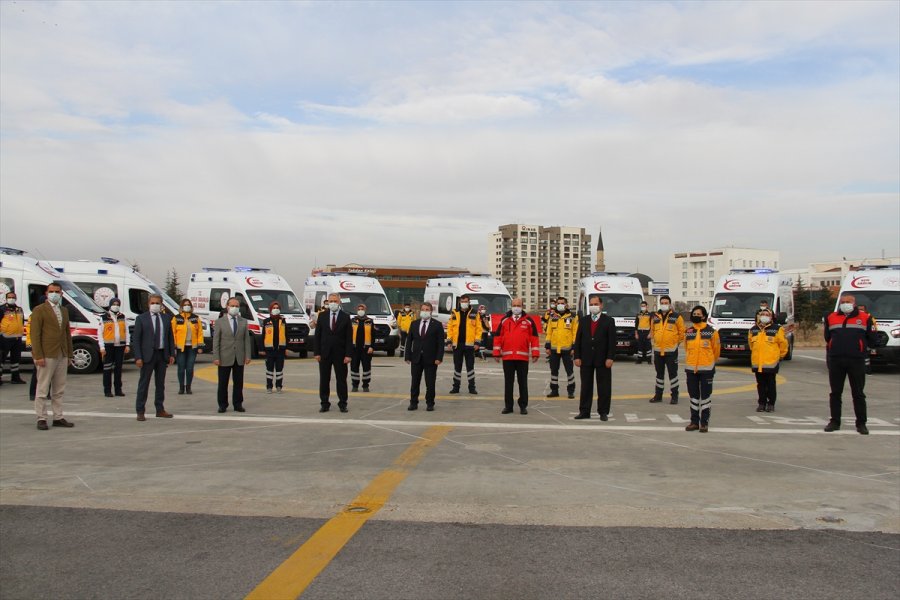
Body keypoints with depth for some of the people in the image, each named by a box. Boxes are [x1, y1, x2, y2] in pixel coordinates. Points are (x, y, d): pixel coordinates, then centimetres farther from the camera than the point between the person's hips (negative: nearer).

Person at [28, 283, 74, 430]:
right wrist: (38, 356, -16)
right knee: (43, 389, -1)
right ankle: (41, 419, 4)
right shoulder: (39, 310, -3)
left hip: (62, 356, 7)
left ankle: (58, 418, 16)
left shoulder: (64, 311, 16)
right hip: (46, 356, -6)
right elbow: (34, 334, -9)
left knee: (59, 390, 10)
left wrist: (69, 354, 12)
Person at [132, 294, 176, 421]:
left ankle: (160, 410, 20)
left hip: (162, 355, 4)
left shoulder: (167, 318, 8)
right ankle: (140, 411, 7)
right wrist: (138, 357, -12)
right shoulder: (141, 318, -3)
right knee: (143, 384, 1)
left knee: (161, 383, 11)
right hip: (148, 355, -4)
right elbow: (136, 339, -5)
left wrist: (172, 354, 3)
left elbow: (170, 337, 11)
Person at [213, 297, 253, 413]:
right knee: (223, 383, 4)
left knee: (239, 383, 7)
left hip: (239, 358, 2)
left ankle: (238, 404, 15)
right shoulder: (220, 322, 2)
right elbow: (216, 341, -2)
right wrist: (216, 357, -9)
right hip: (225, 358, -2)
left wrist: (247, 356, -2)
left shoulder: (243, 322, 9)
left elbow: (247, 340, 6)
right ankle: (222, 405, 13)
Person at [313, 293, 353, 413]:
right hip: (324, 353, 2)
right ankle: (324, 404, 14)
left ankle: (342, 404, 12)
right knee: (324, 380, 6)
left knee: (341, 380, 4)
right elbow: (317, 335, 4)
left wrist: (348, 355, -10)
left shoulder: (345, 317, -1)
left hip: (340, 354, -1)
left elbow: (349, 338, -3)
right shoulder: (322, 316, 4)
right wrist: (316, 353, -4)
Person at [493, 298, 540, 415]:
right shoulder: (504, 320, 8)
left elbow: (534, 337, 3)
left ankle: (523, 406, 12)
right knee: (508, 382, 6)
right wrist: (497, 353, 4)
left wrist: (535, 353, -2)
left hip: (523, 357, -1)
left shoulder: (528, 321, 4)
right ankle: (508, 406, 14)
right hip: (507, 357, 1)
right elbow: (498, 336, 8)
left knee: (523, 382, 4)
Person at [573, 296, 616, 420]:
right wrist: (577, 357, -1)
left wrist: (610, 358, -12)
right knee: (586, 386, 7)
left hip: (602, 360, -3)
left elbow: (612, 341, -4)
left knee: (604, 387, 2)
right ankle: (584, 411, 12)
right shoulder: (583, 321, 10)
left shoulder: (609, 321, 1)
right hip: (586, 359, 3)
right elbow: (578, 340, 7)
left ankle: (603, 412, 9)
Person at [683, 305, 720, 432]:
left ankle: (704, 423, 9)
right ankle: (694, 422, 17)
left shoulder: (711, 332, -5)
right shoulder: (688, 332, 6)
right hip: (691, 369, 3)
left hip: (706, 369, -3)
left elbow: (716, 349, 5)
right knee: (693, 396, 9)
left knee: (705, 396, 2)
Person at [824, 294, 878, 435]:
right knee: (835, 393, 7)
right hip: (835, 361, 2)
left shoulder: (865, 318, 4)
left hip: (856, 361, -2)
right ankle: (835, 422, 14)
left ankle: (861, 423, 11)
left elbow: (871, 340, 9)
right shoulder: (831, 318, 11)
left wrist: (861, 347, 5)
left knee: (858, 393, 3)